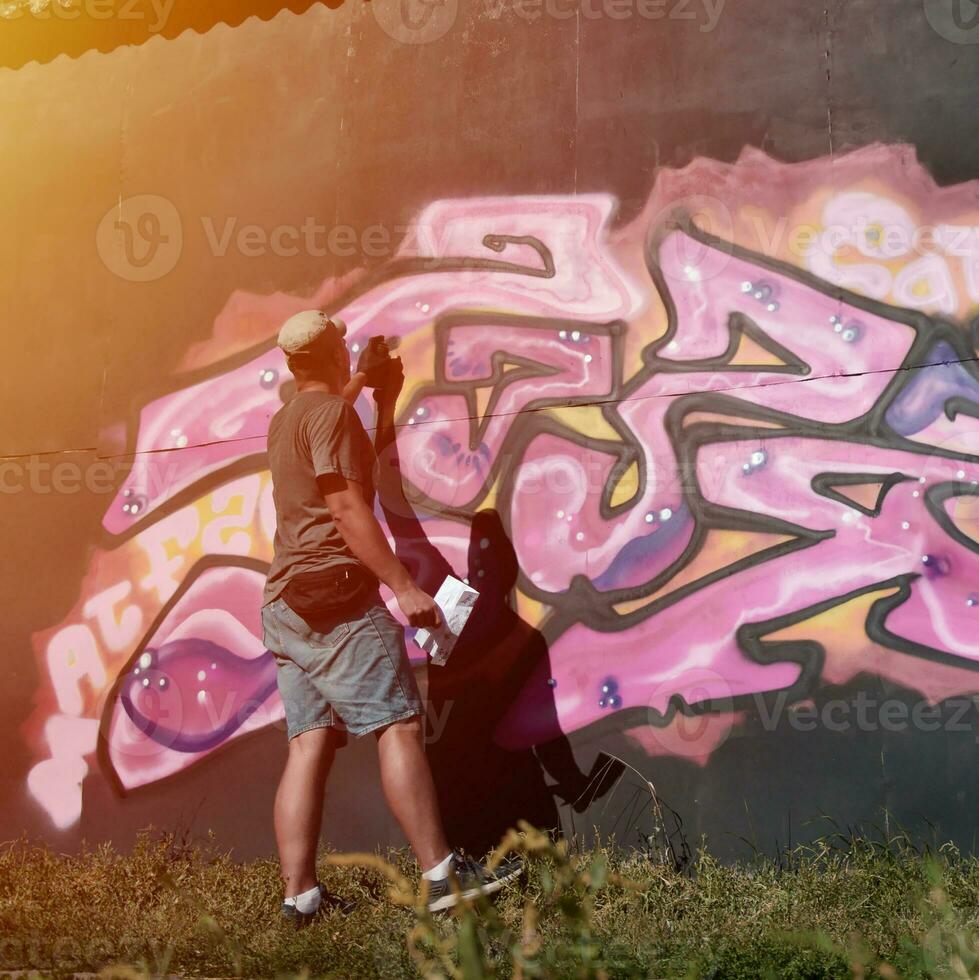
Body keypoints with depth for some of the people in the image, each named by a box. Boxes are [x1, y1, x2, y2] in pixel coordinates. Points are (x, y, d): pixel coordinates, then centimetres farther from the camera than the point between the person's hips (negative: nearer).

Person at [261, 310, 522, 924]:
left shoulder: (287, 419, 22)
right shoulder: (334, 414, -6)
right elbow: (348, 510, -15)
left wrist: (359, 387, 61)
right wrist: (405, 587, -17)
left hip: (288, 603, 9)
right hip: (338, 595, -9)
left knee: (310, 743, 3)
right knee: (399, 726, -10)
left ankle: (300, 895, -3)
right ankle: (442, 875, -13)